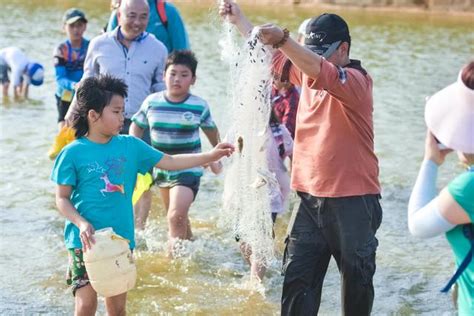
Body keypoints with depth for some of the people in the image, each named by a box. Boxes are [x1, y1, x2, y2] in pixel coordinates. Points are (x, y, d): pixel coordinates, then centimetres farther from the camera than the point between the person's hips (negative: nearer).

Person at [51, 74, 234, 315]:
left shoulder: (130, 146, 4)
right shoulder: (73, 153, -8)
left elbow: (170, 162, 7)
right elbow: (62, 199, -4)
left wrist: (211, 156, 1)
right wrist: (81, 223, -20)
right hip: (86, 241, -4)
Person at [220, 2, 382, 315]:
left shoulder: (356, 81, -14)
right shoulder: (307, 73, 9)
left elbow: (322, 73, -35)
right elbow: (271, 56, 22)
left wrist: (283, 39, -47)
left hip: (353, 201, -6)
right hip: (311, 198, 7)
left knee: (357, 278, 6)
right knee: (297, 276, 3)